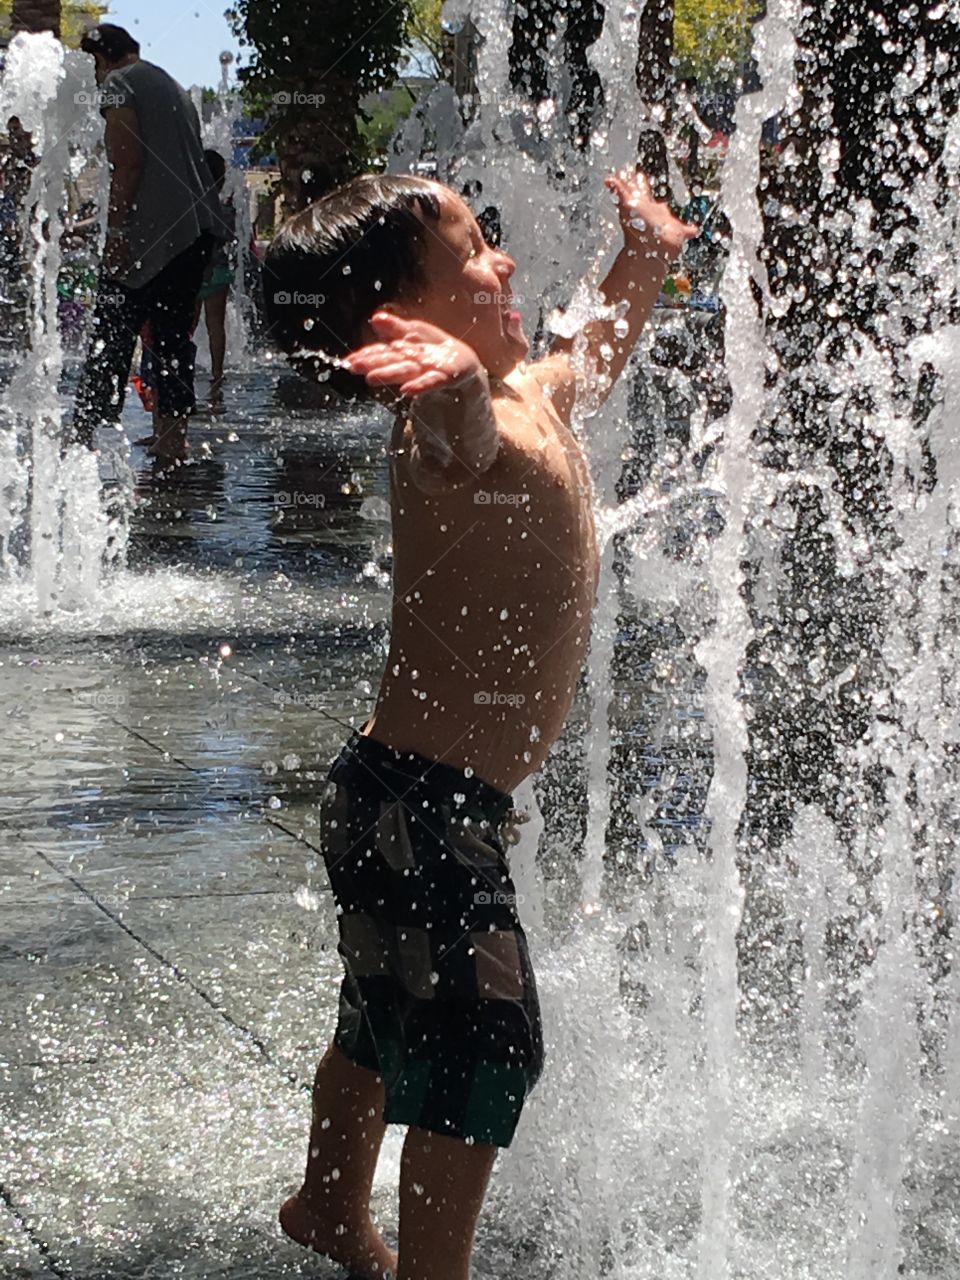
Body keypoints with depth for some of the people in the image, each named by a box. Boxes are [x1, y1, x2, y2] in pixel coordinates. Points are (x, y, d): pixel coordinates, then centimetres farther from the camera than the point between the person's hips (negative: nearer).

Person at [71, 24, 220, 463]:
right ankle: (171, 434, 10)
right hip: (197, 225, 8)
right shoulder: (171, 86, 24)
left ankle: (83, 435, -12)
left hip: (150, 230, -8)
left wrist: (114, 232, -14)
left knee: (113, 333, -8)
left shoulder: (116, 85, -2)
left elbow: (128, 162, -14)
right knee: (172, 332, 11)